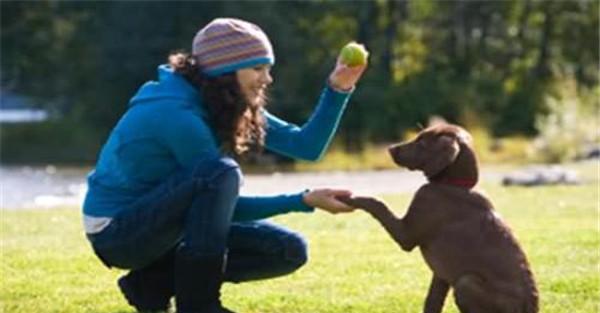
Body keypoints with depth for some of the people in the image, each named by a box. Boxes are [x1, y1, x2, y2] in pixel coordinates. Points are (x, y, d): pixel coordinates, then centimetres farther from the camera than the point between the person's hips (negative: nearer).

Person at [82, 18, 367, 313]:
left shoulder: (226, 107, 2)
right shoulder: (178, 115, -24)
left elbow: (306, 145, 0)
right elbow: (227, 205, -19)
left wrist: (337, 89, -11)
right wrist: (305, 200, -21)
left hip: (161, 224, 9)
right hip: (116, 231, -9)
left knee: (288, 251, 0)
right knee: (221, 173, -32)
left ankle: (157, 283, 3)